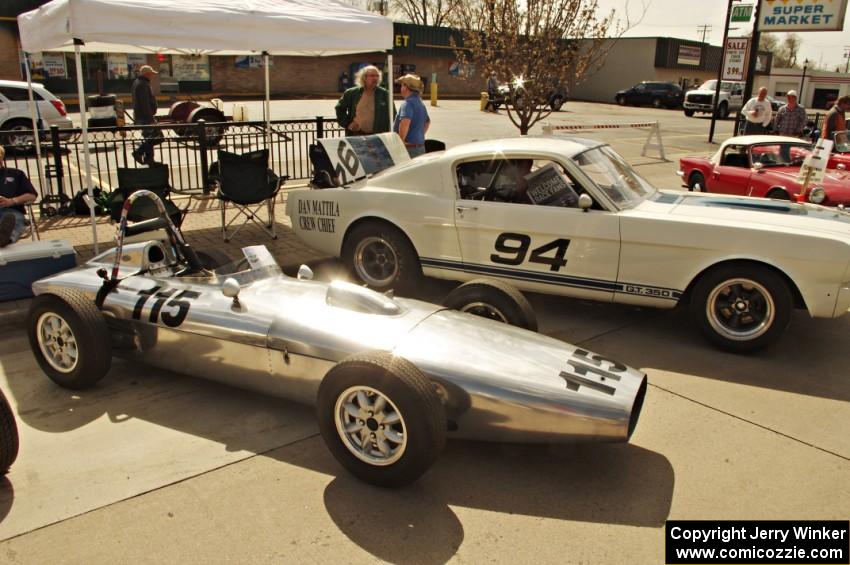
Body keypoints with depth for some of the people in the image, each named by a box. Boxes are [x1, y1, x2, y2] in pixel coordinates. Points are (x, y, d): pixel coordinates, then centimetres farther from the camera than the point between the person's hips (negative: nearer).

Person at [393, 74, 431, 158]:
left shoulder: (407, 103, -16)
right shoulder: (420, 103, 16)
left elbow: (405, 123, -32)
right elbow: (427, 122, 31)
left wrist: (401, 141, -23)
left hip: (409, 148, -10)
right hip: (421, 147, 10)